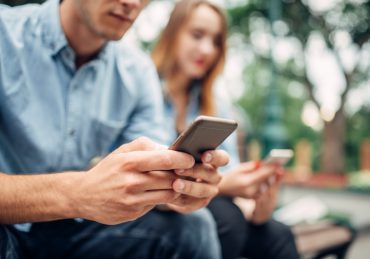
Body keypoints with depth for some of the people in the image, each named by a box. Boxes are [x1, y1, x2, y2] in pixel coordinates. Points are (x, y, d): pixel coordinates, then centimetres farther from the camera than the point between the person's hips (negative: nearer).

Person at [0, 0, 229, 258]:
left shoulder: (138, 72, -2)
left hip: (76, 231, 3)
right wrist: (77, 193, -43)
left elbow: (147, 171, -4)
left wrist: (176, 188, -27)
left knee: (193, 225, -14)